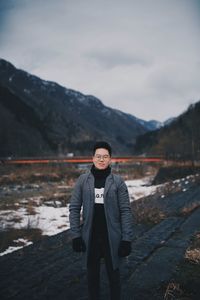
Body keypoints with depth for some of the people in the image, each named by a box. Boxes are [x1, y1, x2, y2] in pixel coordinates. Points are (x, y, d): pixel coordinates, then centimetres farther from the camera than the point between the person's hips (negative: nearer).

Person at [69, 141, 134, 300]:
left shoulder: (117, 181, -6)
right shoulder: (83, 180, -2)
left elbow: (125, 211, -7)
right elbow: (74, 208, 0)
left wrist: (127, 239, -11)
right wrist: (76, 235, -5)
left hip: (112, 236, -1)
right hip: (90, 236, 2)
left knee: (113, 273, 13)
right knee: (92, 274, 17)